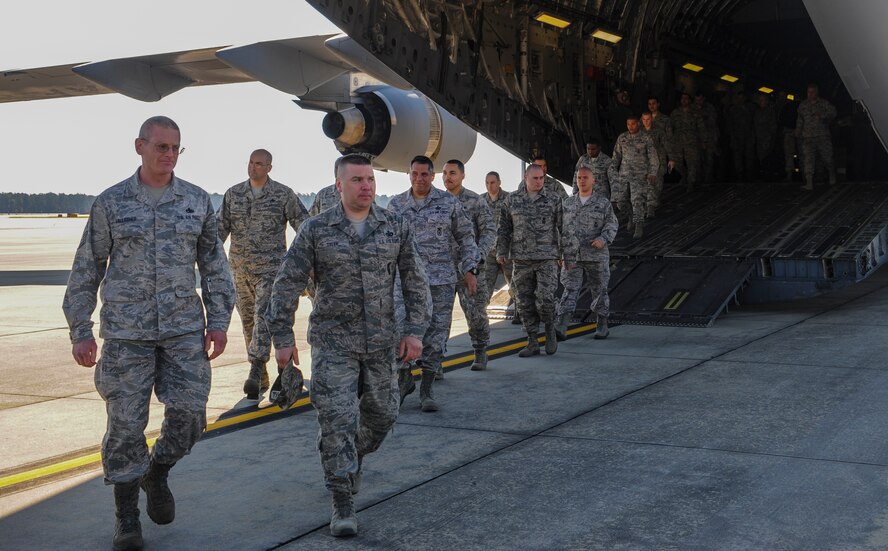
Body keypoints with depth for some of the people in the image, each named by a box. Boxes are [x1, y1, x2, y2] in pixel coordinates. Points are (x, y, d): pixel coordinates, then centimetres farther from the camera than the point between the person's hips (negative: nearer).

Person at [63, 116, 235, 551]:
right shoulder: (111, 203, 1)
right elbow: (86, 270, 5)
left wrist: (219, 321, 4)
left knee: (188, 413, -6)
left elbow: (214, 266, 11)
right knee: (126, 424, 1)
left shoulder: (197, 201, 6)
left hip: (184, 330, 2)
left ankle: (157, 473, 26)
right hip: (125, 332, -1)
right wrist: (80, 331, 2)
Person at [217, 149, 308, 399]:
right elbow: (220, 227, 9)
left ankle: (255, 371, -26)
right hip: (240, 268, 4)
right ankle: (262, 379, 18)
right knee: (248, 322, 8)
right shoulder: (233, 194, 9)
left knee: (264, 316, -19)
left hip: (271, 266, -4)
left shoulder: (284, 194, -1)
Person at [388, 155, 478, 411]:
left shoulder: (449, 202, 4)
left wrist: (469, 270, 0)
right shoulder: (396, 205, 7)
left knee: (436, 332, 1)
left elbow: (466, 238, 7)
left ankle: (427, 389, 12)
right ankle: (404, 379, 21)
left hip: (441, 279, 0)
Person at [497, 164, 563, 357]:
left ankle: (550, 329, 13)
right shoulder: (512, 200, 8)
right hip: (521, 259, 3)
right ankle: (532, 342, 14)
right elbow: (504, 228, 12)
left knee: (545, 297, -15)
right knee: (525, 302, 4)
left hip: (547, 258, -2)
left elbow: (562, 227, 5)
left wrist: (564, 254, 2)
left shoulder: (553, 199, 3)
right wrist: (501, 251, 4)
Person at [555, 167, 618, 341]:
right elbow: (560, 227, 17)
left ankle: (602, 325, 23)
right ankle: (561, 327, -19)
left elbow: (611, 224, -2)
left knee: (599, 290, 8)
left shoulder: (603, 203, 4)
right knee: (570, 290, -9)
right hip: (571, 256, 1)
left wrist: (603, 239, -21)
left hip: (596, 255, -1)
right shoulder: (567, 203, 12)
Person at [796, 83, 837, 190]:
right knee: (808, 159, -9)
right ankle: (809, 183, -13)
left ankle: (832, 175, 32)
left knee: (827, 157, 2)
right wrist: (797, 132, 18)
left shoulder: (824, 103, 3)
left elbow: (832, 112, -11)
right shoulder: (803, 105, 13)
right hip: (808, 137, 2)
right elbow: (800, 120, 22)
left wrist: (822, 116, -28)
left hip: (823, 137, -2)